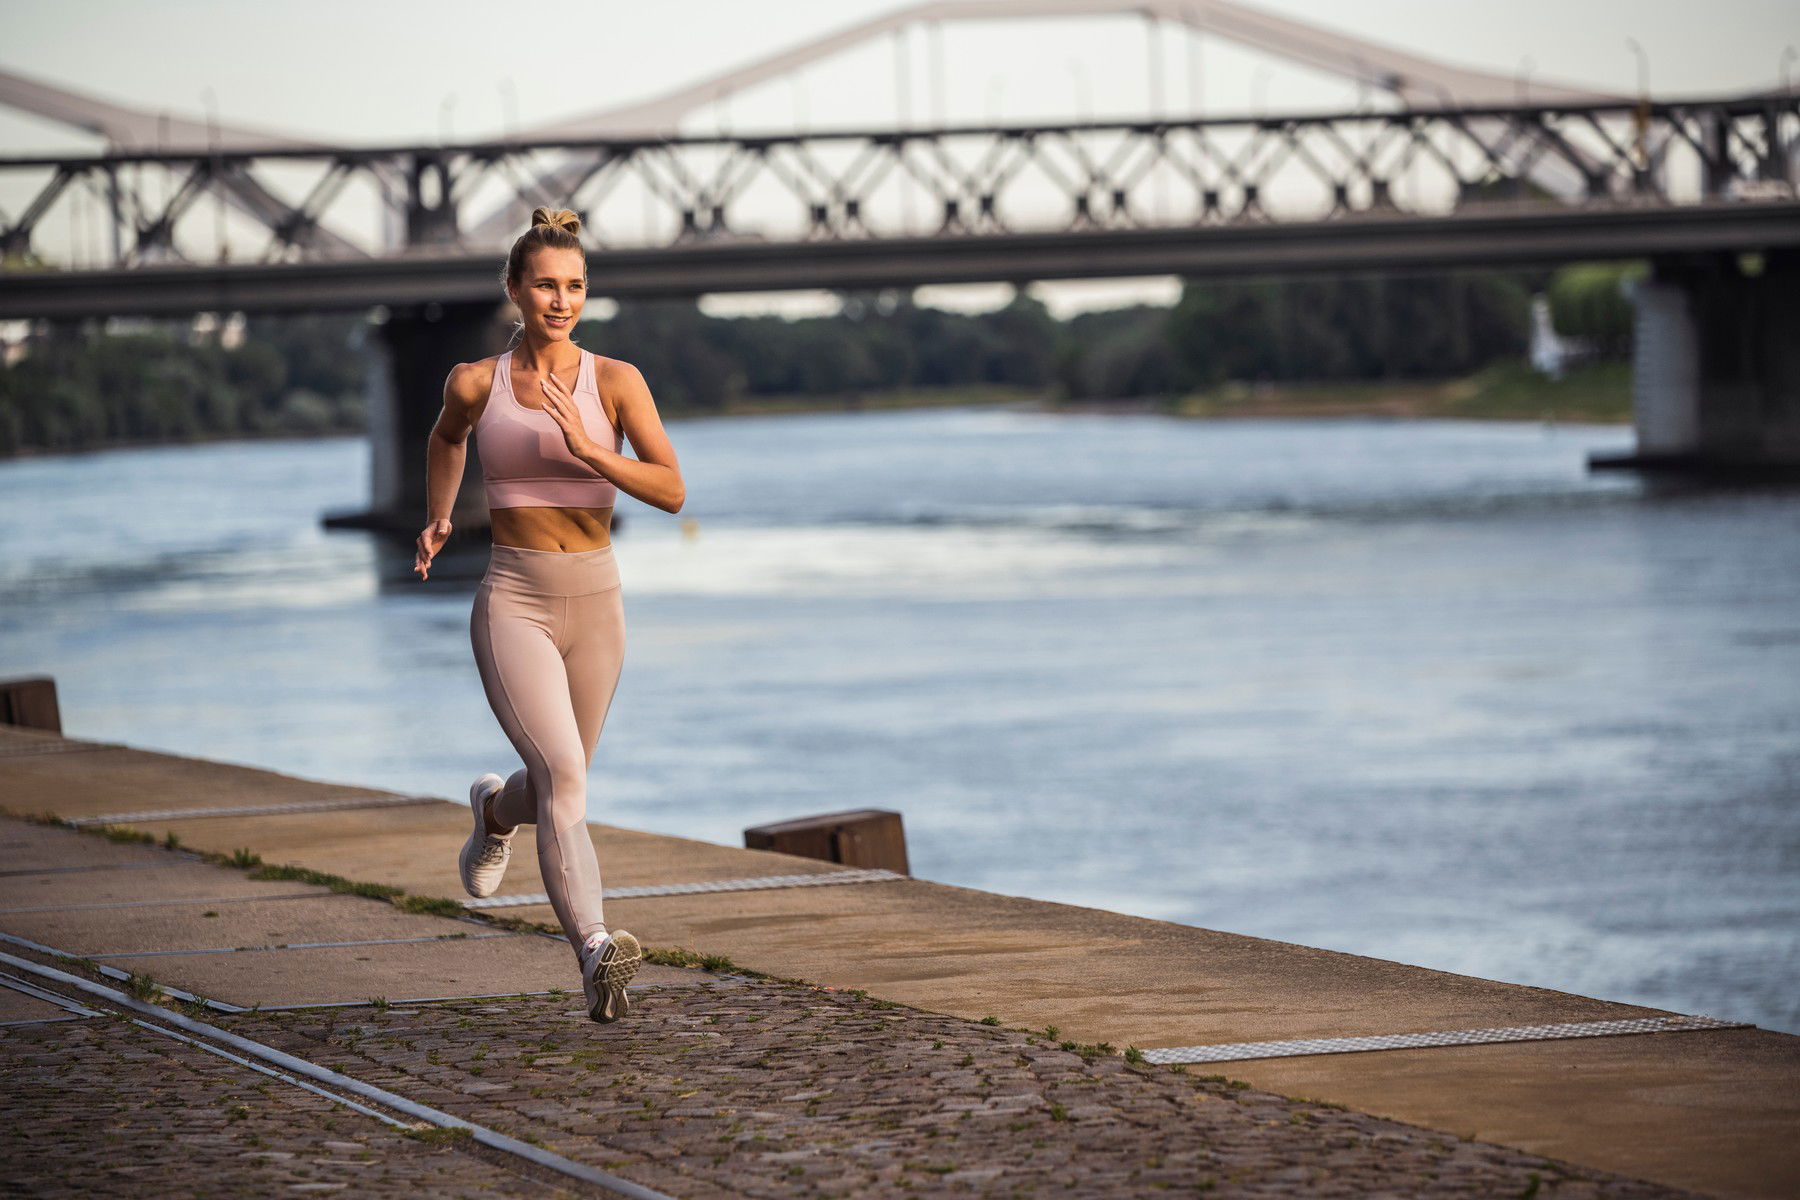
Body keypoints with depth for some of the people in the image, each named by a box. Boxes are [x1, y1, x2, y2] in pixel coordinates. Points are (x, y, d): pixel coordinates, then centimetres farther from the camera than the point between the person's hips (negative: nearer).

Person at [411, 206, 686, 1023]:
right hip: (512, 608, -2)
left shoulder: (617, 382, -3)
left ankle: (496, 810, 57)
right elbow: (447, 435, 24)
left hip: (594, 608, 3)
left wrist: (589, 450, -25)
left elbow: (673, 492, -12)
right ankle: (596, 954, -35)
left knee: (556, 786, 20)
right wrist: (436, 521, 13)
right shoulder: (476, 382, -1)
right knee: (565, 777, -25)